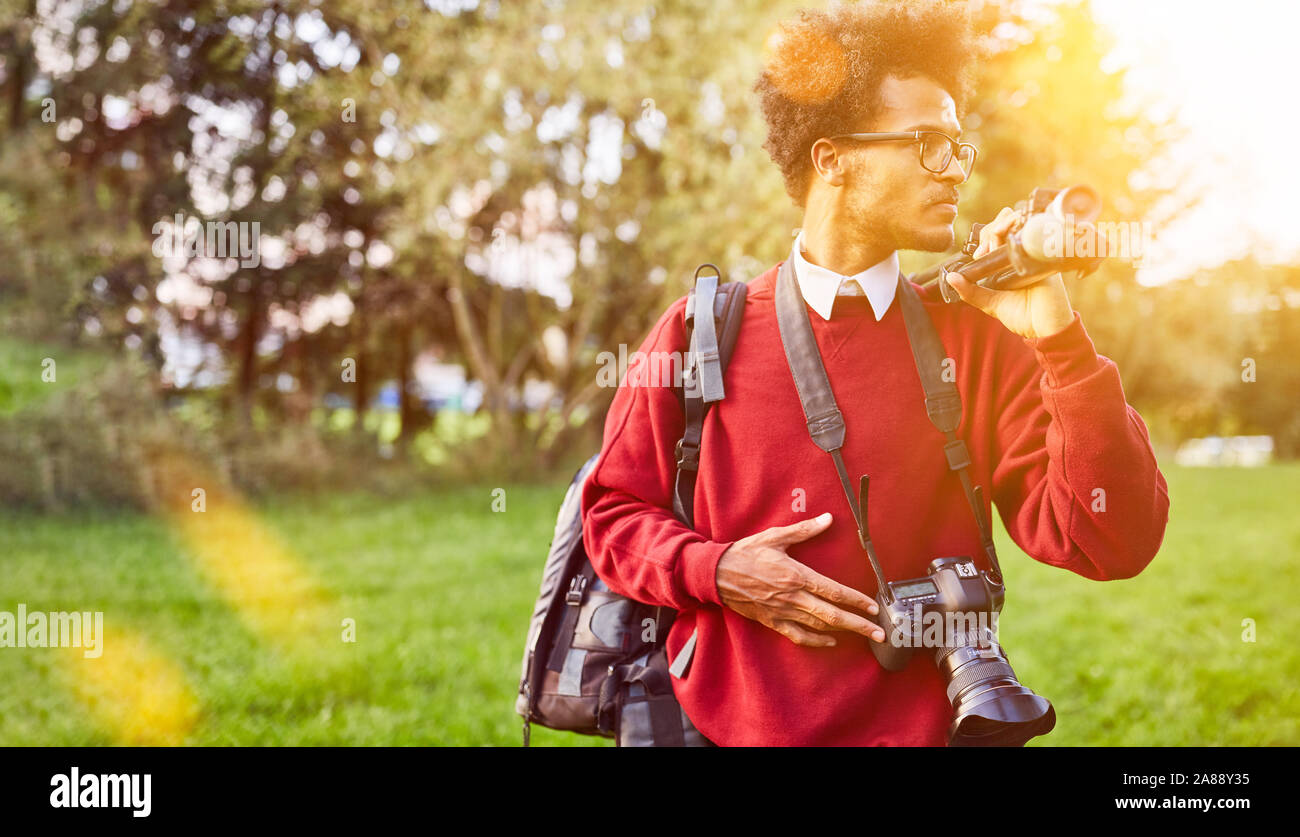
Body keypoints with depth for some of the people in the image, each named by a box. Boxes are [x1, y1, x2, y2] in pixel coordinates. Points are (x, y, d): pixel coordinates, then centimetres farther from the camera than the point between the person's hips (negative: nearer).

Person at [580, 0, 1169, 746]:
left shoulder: (978, 339, 0)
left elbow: (1111, 543, -8)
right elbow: (614, 514, 4)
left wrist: (1061, 341, -15)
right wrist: (713, 571, -14)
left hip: (918, 725, 1)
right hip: (724, 724, -1)